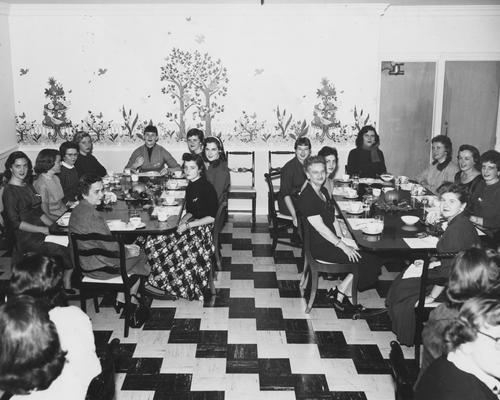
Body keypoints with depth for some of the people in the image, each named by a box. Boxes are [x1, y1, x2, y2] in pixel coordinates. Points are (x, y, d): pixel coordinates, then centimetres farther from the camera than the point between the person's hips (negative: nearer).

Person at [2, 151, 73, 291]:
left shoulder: (28, 185, 16)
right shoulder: (10, 192, -8)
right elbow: (15, 223, -14)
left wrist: (54, 226, 4)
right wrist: (44, 230, -16)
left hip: (40, 232, 7)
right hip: (27, 239, -7)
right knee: (66, 251, -20)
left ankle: (68, 285, -7)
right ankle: (67, 286, -3)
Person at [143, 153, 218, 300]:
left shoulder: (206, 188, -13)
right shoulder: (190, 187, 12)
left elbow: (211, 217, -16)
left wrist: (188, 225, -16)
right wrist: (183, 220, -1)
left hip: (203, 229, -8)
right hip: (190, 225, 8)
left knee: (175, 249, -28)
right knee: (152, 242, -9)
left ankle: (166, 285, -7)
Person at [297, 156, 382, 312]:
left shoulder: (324, 192, 13)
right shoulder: (306, 198, -17)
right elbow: (321, 228, -21)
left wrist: (342, 239, 2)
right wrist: (342, 246, -19)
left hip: (331, 241, 9)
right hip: (320, 247, -9)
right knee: (369, 263, -12)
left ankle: (342, 294, 3)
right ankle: (339, 295, 1)